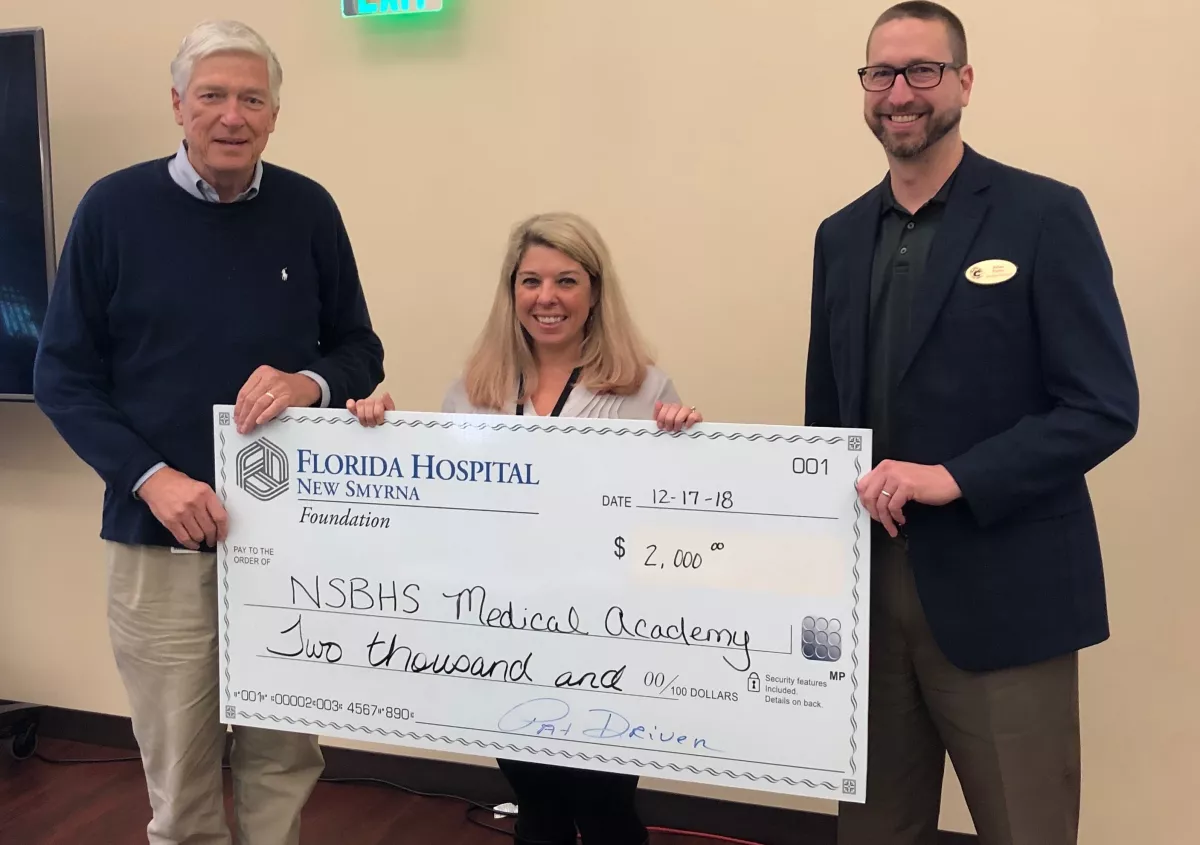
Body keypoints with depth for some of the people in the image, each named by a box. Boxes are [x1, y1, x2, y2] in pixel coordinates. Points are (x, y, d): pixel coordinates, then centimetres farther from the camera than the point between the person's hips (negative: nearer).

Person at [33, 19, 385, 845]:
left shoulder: (308, 210, 2)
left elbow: (361, 350, 8)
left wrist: (309, 383, -15)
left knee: (284, 763, 13)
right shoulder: (115, 207, -3)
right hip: (160, 541, -1)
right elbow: (63, 376, -1)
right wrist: (151, 476, -15)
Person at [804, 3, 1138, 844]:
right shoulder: (841, 235, 11)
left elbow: (1104, 407, -10)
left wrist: (955, 478, -21)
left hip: (1000, 592, -4)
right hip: (865, 586, 5)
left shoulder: (1045, 214, -5)